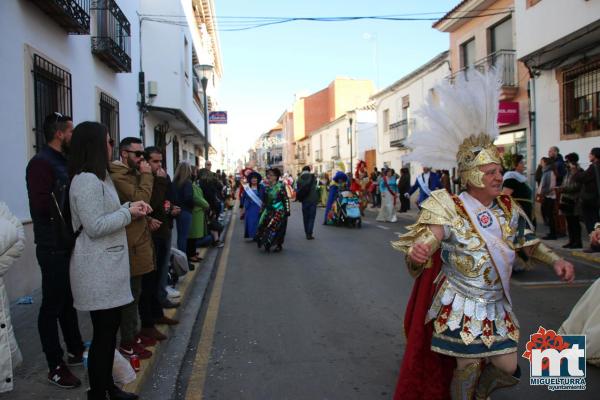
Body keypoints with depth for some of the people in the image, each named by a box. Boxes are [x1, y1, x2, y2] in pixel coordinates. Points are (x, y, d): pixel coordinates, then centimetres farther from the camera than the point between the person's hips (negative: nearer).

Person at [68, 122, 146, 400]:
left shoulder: (100, 177, 17)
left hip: (108, 265, 11)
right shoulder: (86, 180, -18)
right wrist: (128, 213, -14)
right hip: (98, 269, -11)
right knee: (103, 333, 0)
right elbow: (95, 226, -22)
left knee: (110, 329, 17)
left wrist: (130, 206, 3)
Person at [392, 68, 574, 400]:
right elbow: (425, 243, -26)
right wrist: (417, 252, -49)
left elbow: (528, 243, 14)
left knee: (508, 368, 11)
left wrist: (555, 260, -3)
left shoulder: (509, 209, 1)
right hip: (461, 306, -5)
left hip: (497, 306, 6)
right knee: (467, 368, 5)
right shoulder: (450, 210, -16)